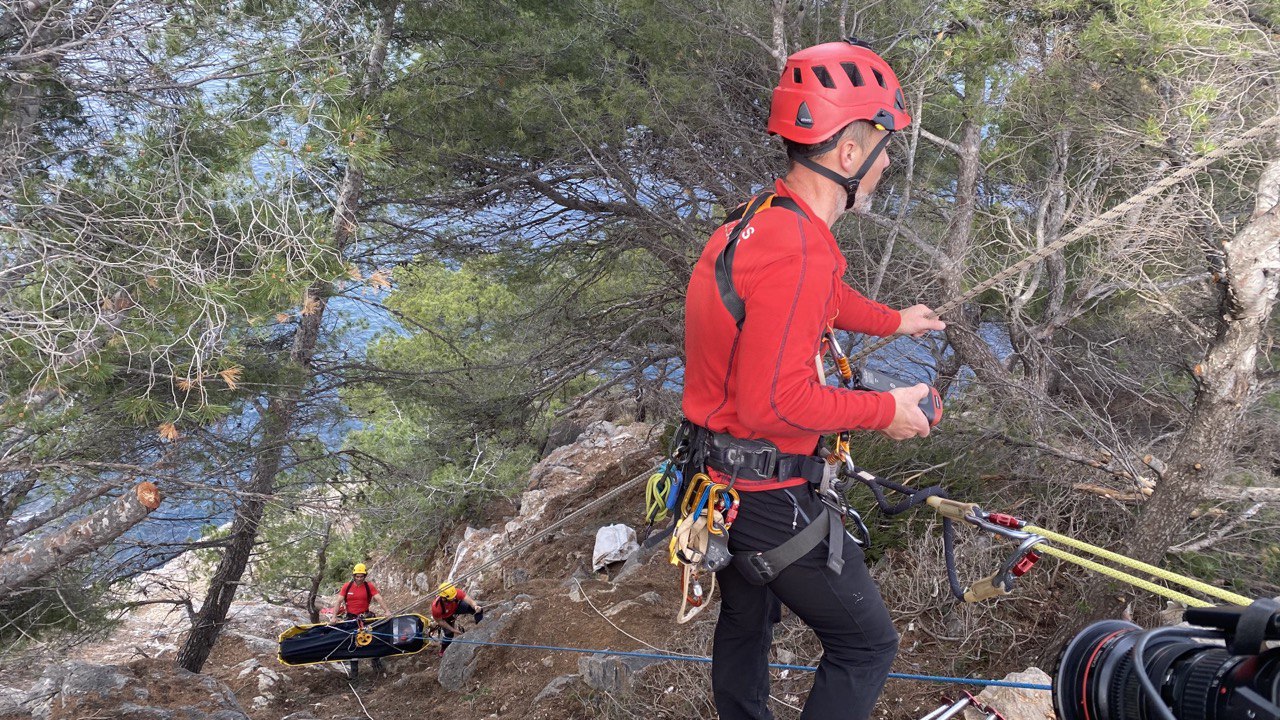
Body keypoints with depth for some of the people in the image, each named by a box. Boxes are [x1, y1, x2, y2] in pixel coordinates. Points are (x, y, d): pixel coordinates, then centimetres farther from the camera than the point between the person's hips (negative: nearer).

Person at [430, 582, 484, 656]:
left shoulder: (456, 592, -39)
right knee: (449, 634, -2)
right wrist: (453, 630, -17)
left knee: (478, 608, -16)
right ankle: (443, 651, 29)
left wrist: (475, 607, -67)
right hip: (445, 617, -2)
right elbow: (439, 621, -22)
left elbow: (469, 600, -44)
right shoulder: (436, 607, -40)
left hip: (456, 607, 2)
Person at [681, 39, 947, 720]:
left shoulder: (760, 218, 3)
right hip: (768, 493, -10)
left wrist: (892, 320, 34)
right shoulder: (798, 252, -29)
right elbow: (774, 403, -30)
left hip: (719, 482, 10)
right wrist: (886, 411, -18)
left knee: (745, 623, 28)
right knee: (866, 645, 6)